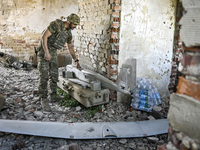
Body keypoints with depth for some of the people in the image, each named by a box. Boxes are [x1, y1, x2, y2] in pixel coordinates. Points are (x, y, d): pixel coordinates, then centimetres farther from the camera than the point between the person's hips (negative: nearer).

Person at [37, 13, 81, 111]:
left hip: (53, 52, 8)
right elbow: (44, 36, -23)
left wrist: (76, 60, 13)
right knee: (44, 75, -13)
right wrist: (46, 52, -28)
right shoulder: (56, 24, -18)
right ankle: (44, 99, -9)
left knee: (54, 75, 6)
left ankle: (53, 96, 18)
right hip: (43, 50, -8)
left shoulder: (68, 32, 7)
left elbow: (70, 47, 17)